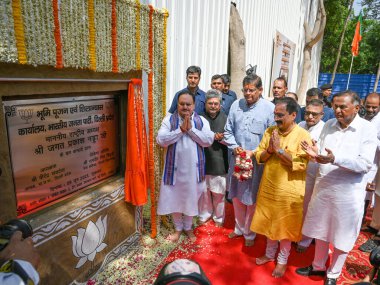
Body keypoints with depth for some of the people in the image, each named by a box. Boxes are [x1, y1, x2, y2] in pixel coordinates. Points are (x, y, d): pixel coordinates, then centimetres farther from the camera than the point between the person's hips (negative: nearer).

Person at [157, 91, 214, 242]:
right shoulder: (169, 119, -3)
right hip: (174, 167, -1)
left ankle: (188, 227, 37)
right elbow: (161, 140, -15)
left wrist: (190, 129, -17)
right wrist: (180, 130, -20)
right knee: (174, 198, 11)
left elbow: (208, 140, -12)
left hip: (193, 168, 1)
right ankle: (178, 228, 34)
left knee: (191, 198, 14)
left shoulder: (201, 121, 1)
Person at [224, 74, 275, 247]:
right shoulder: (236, 105, 4)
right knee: (237, 196, 16)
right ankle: (239, 228, 39)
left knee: (252, 199, 9)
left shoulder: (269, 108, -9)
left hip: (257, 161, -4)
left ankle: (249, 233, 31)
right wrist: (234, 147, -7)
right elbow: (228, 131, 9)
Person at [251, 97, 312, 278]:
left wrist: (279, 149, -22)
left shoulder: (302, 135, -13)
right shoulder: (270, 131, 3)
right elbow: (258, 156, 2)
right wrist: (269, 149, -17)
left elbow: (300, 164, -21)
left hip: (289, 190, -5)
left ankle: (282, 260, 33)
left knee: (285, 226, 11)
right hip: (268, 186, 5)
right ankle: (270, 253, 40)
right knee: (269, 222, 18)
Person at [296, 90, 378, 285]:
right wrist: (315, 154, -16)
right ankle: (318, 266, 41)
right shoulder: (328, 125, 2)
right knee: (321, 230, 19)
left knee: (342, 237, 13)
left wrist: (335, 159, -31)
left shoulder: (368, 129, -11)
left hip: (348, 192, -4)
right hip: (323, 186, 4)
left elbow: (366, 164, -19)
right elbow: (323, 154, 7)